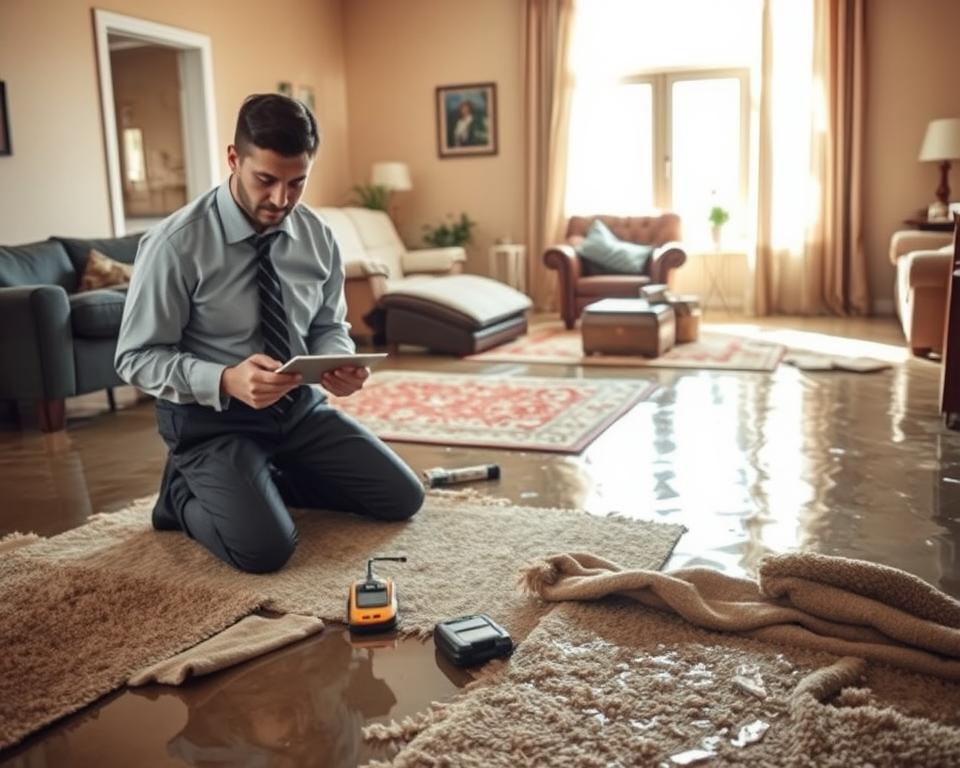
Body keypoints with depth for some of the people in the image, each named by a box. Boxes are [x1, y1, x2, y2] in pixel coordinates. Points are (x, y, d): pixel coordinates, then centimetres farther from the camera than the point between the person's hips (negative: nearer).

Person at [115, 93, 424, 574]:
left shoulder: (317, 237, -4)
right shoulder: (176, 245, -19)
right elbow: (137, 358, -15)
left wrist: (340, 363, -17)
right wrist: (225, 381, -32)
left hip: (300, 407, 6)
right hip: (210, 418, -5)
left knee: (402, 498, 1)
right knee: (265, 549, -25)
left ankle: (266, 480, 17)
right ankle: (186, 492, 7)